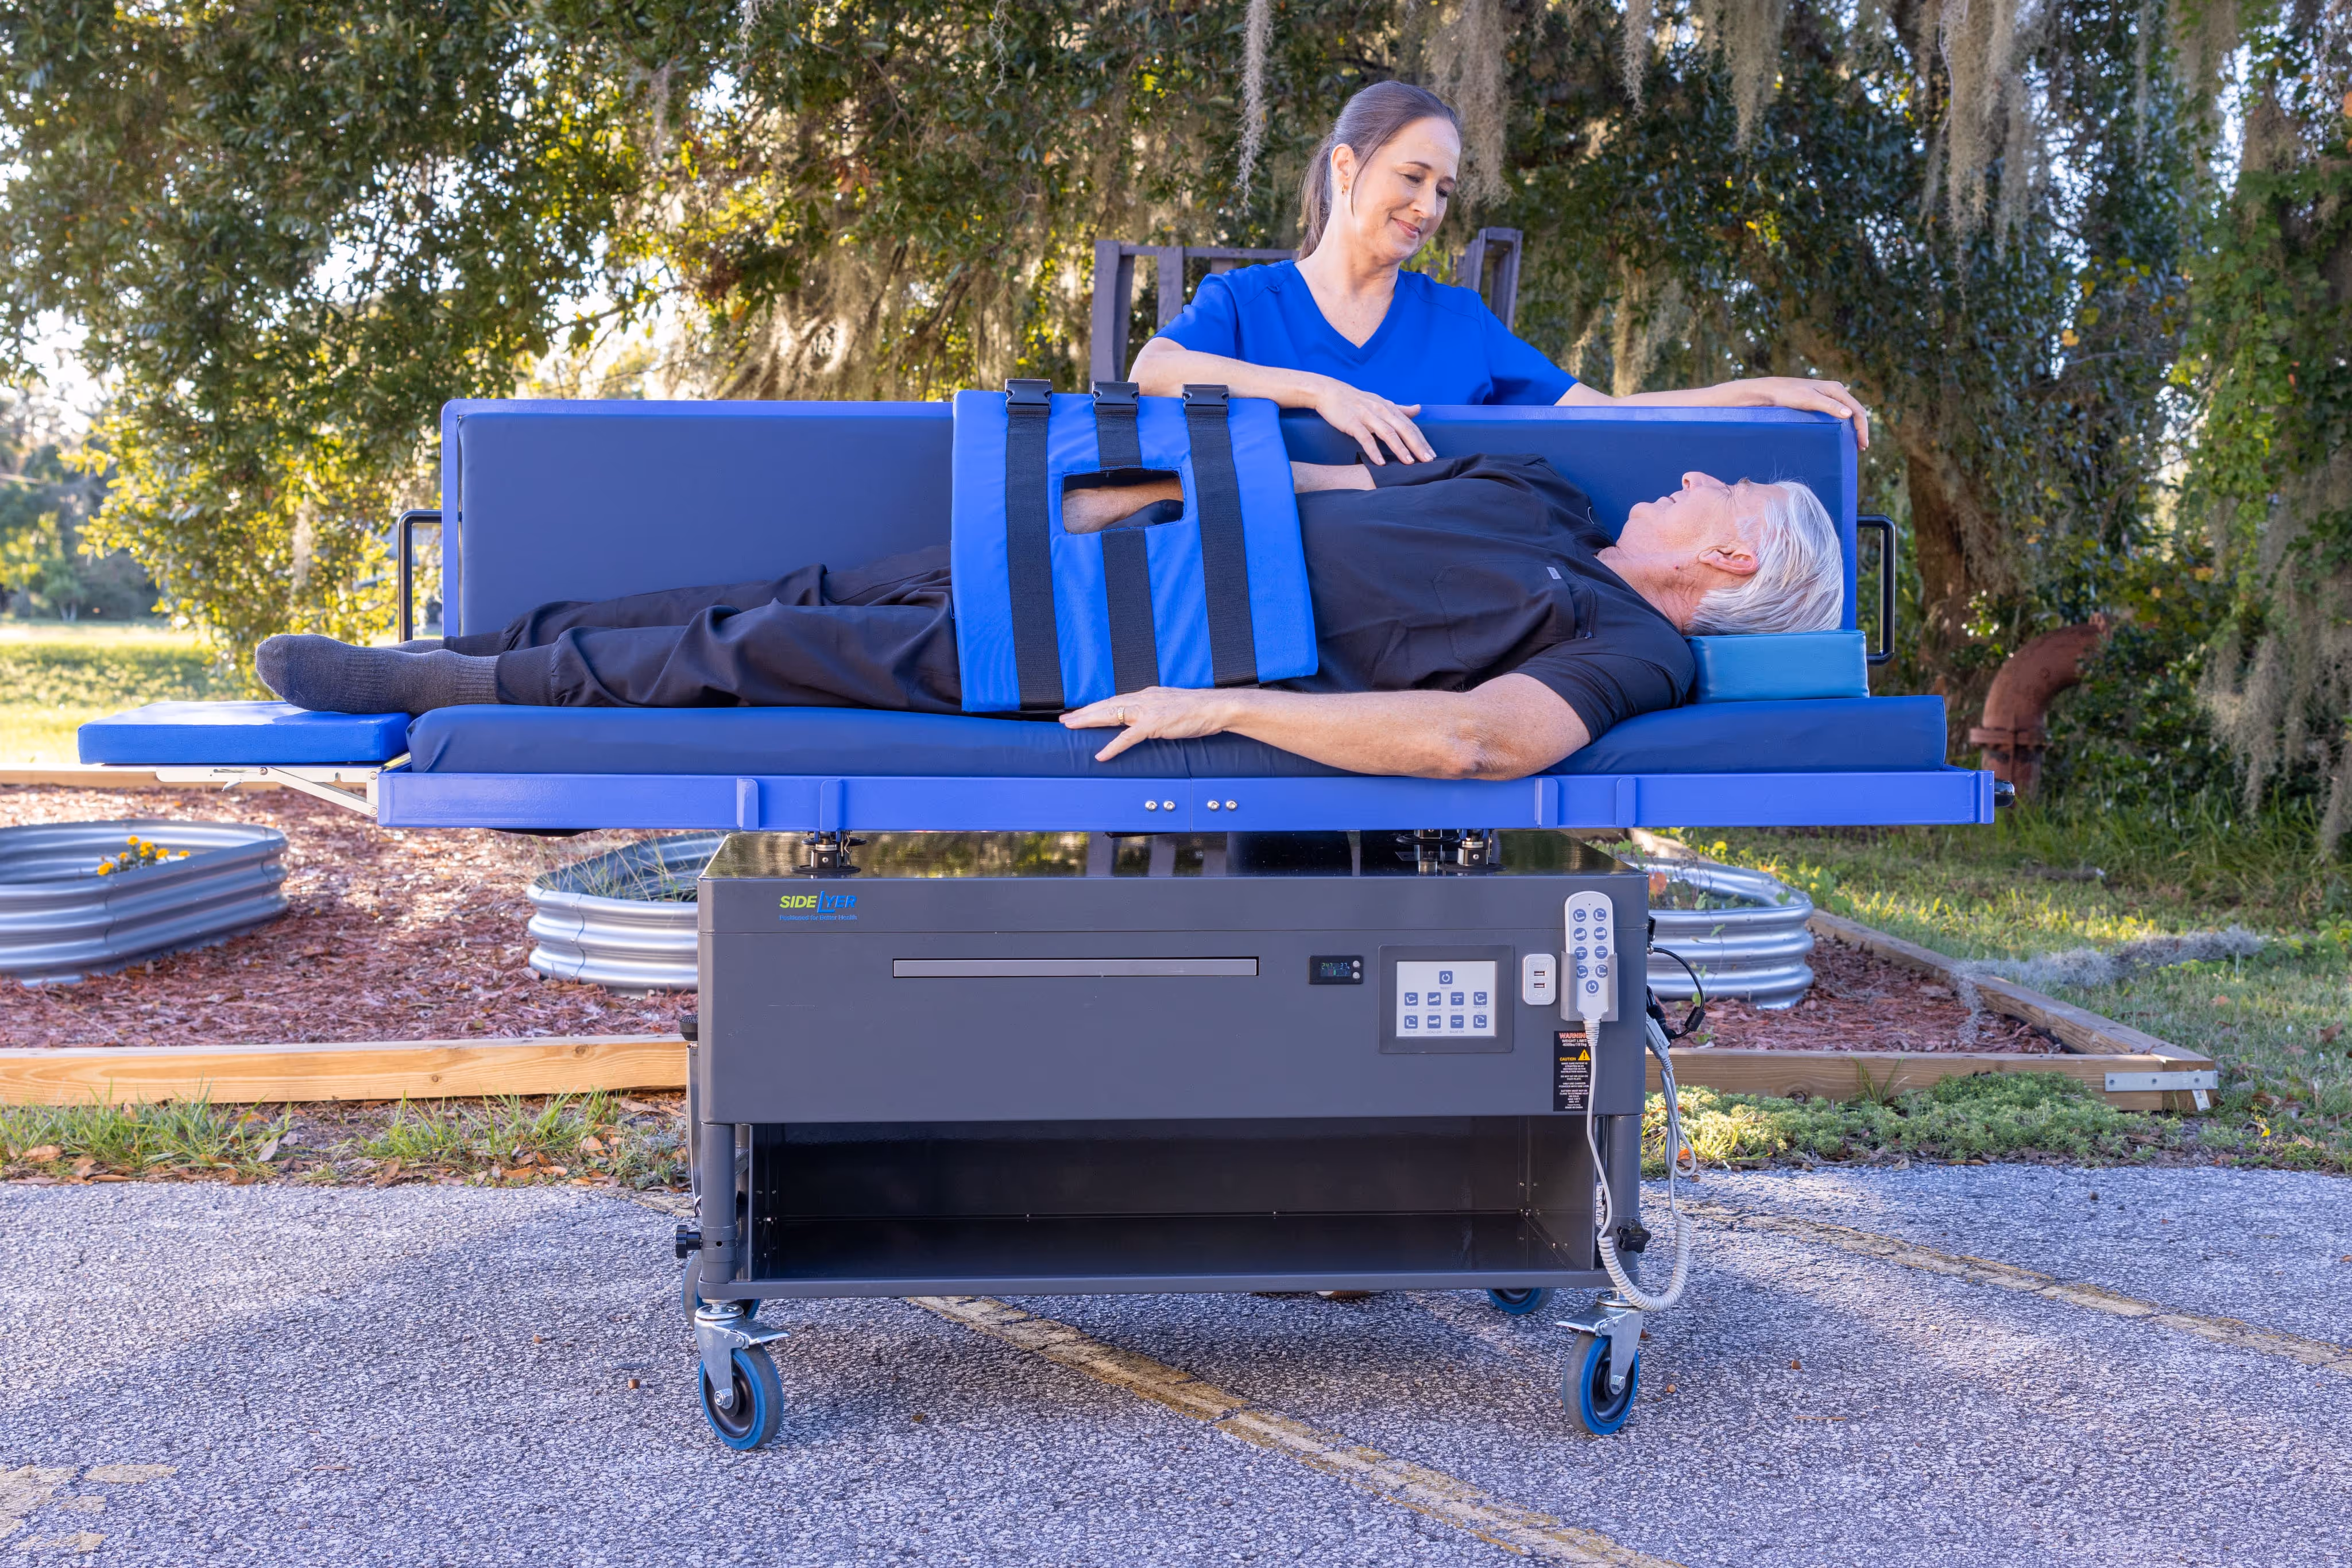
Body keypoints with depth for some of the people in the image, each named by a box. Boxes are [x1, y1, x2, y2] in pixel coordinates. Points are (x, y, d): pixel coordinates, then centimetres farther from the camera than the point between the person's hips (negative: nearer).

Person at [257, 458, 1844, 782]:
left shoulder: (1632, 653, -9)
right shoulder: (1540, 494, 18)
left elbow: (1464, 739, -28)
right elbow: (1340, 482, 23)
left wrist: (1226, 704, -29)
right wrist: (1103, 505, 20)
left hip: (1107, 669, -7)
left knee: (760, 654, -8)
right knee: (807, 593, 4)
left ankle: (420, 692, 5)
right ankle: (456, 651, 16)